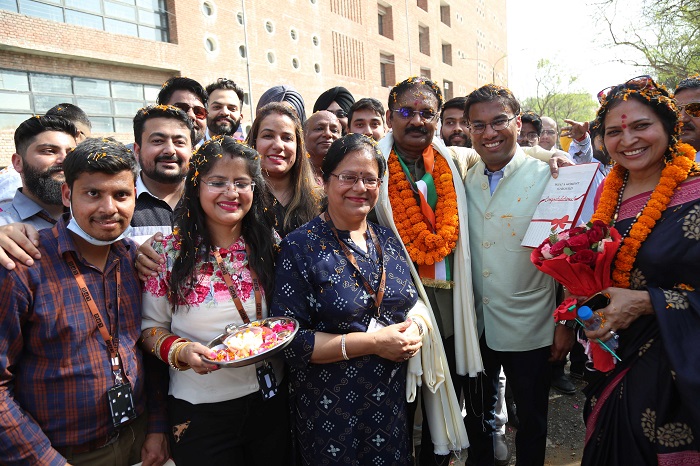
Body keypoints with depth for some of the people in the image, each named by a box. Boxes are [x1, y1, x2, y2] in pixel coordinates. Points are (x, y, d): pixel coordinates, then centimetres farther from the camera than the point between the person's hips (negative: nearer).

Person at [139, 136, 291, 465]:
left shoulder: (270, 246, -2)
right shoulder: (169, 252, -9)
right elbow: (150, 327, -3)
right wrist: (180, 351, -20)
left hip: (269, 400, 3)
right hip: (199, 409, -2)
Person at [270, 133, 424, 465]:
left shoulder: (388, 241, 3)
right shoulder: (300, 248, -14)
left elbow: (414, 305, 12)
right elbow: (289, 340, -18)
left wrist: (414, 330, -11)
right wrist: (373, 343, -22)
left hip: (394, 401, 5)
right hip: (330, 412, -5)